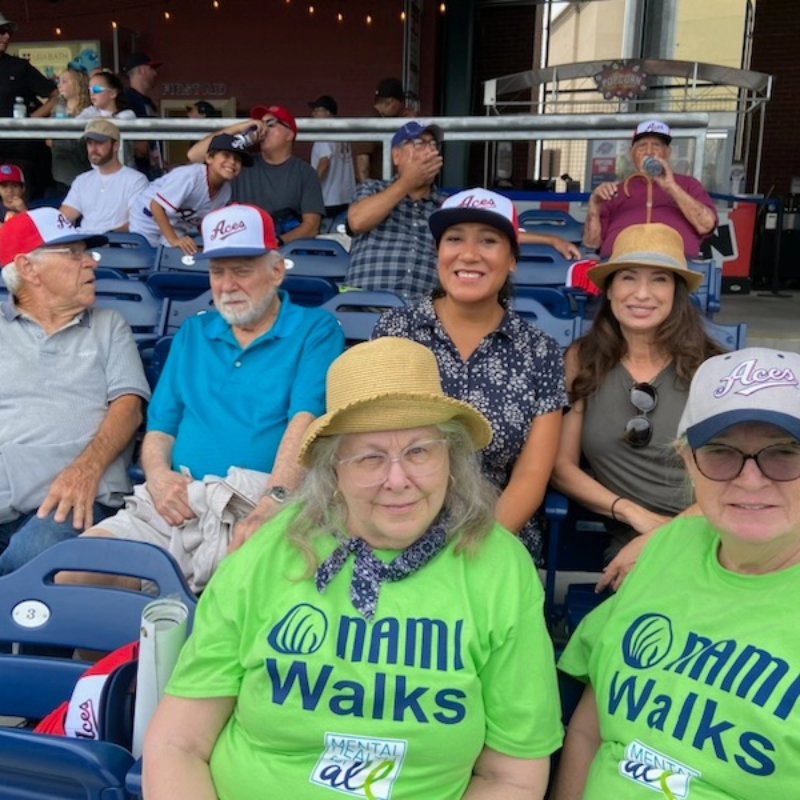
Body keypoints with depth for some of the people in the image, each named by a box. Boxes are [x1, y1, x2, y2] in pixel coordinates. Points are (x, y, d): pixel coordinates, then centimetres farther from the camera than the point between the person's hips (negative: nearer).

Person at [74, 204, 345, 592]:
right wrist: (158, 475, -4)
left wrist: (272, 506, -25)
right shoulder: (192, 333, 23)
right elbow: (160, 425, 20)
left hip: (257, 504, -5)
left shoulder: (316, 330, 7)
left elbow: (305, 422, -9)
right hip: (178, 503, 5)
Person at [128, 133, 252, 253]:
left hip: (177, 229, 7)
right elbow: (156, 205, -31)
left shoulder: (225, 191, -9)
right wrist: (173, 240, -34)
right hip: (147, 223, -6)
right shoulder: (190, 176, -33)